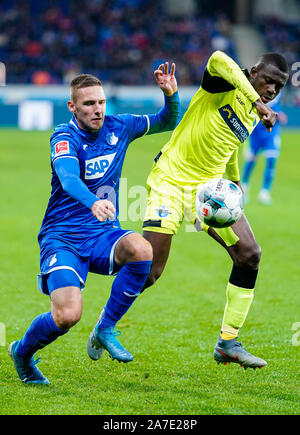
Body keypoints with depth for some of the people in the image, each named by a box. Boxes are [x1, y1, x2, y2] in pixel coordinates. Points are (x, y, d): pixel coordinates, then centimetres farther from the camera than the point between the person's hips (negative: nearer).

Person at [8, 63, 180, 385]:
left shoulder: (118, 127, 4)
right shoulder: (65, 137, -13)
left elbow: (168, 122, 18)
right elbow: (68, 177, -33)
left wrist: (170, 94, -4)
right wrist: (92, 203, -54)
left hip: (103, 236, 5)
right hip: (62, 238, -5)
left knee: (141, 250, -30)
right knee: (68, 314, -24)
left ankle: (105, 330, -10)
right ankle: (22, 352, 10)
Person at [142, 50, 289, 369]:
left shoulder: (253, 116, 11)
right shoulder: (224, 85, -11)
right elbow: (218, 59, -36)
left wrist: (234, 179, 35)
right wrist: (258, 102, -38)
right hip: (170, 179, -7)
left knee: (249, 254, -8)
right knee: (148, 270, -13)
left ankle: (228, 343, 1)